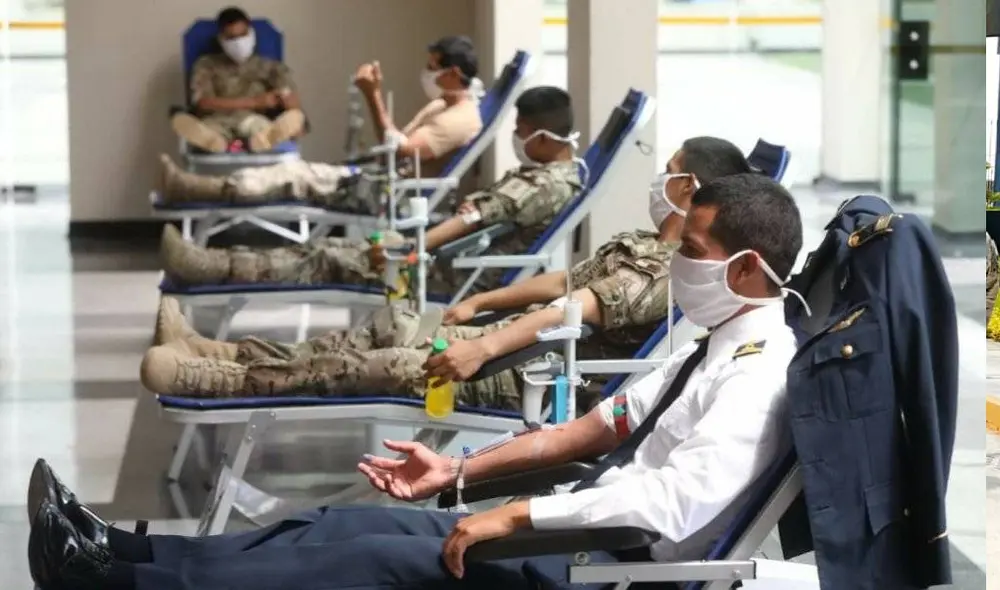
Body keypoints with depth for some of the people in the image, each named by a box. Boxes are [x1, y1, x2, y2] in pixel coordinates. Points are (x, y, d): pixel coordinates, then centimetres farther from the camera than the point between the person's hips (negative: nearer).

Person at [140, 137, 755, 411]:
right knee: (390, 325, 12)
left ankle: (210, 379, -12)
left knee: (381, 364, -15)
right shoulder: (643, 244, 13)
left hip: (536, 375, -10)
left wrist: (482, 347, -40)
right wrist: (478, 304, 24)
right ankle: (226, 353, 15)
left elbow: (576, 309, -31)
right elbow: (565, 280, 22)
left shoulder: (671, 268, -21)